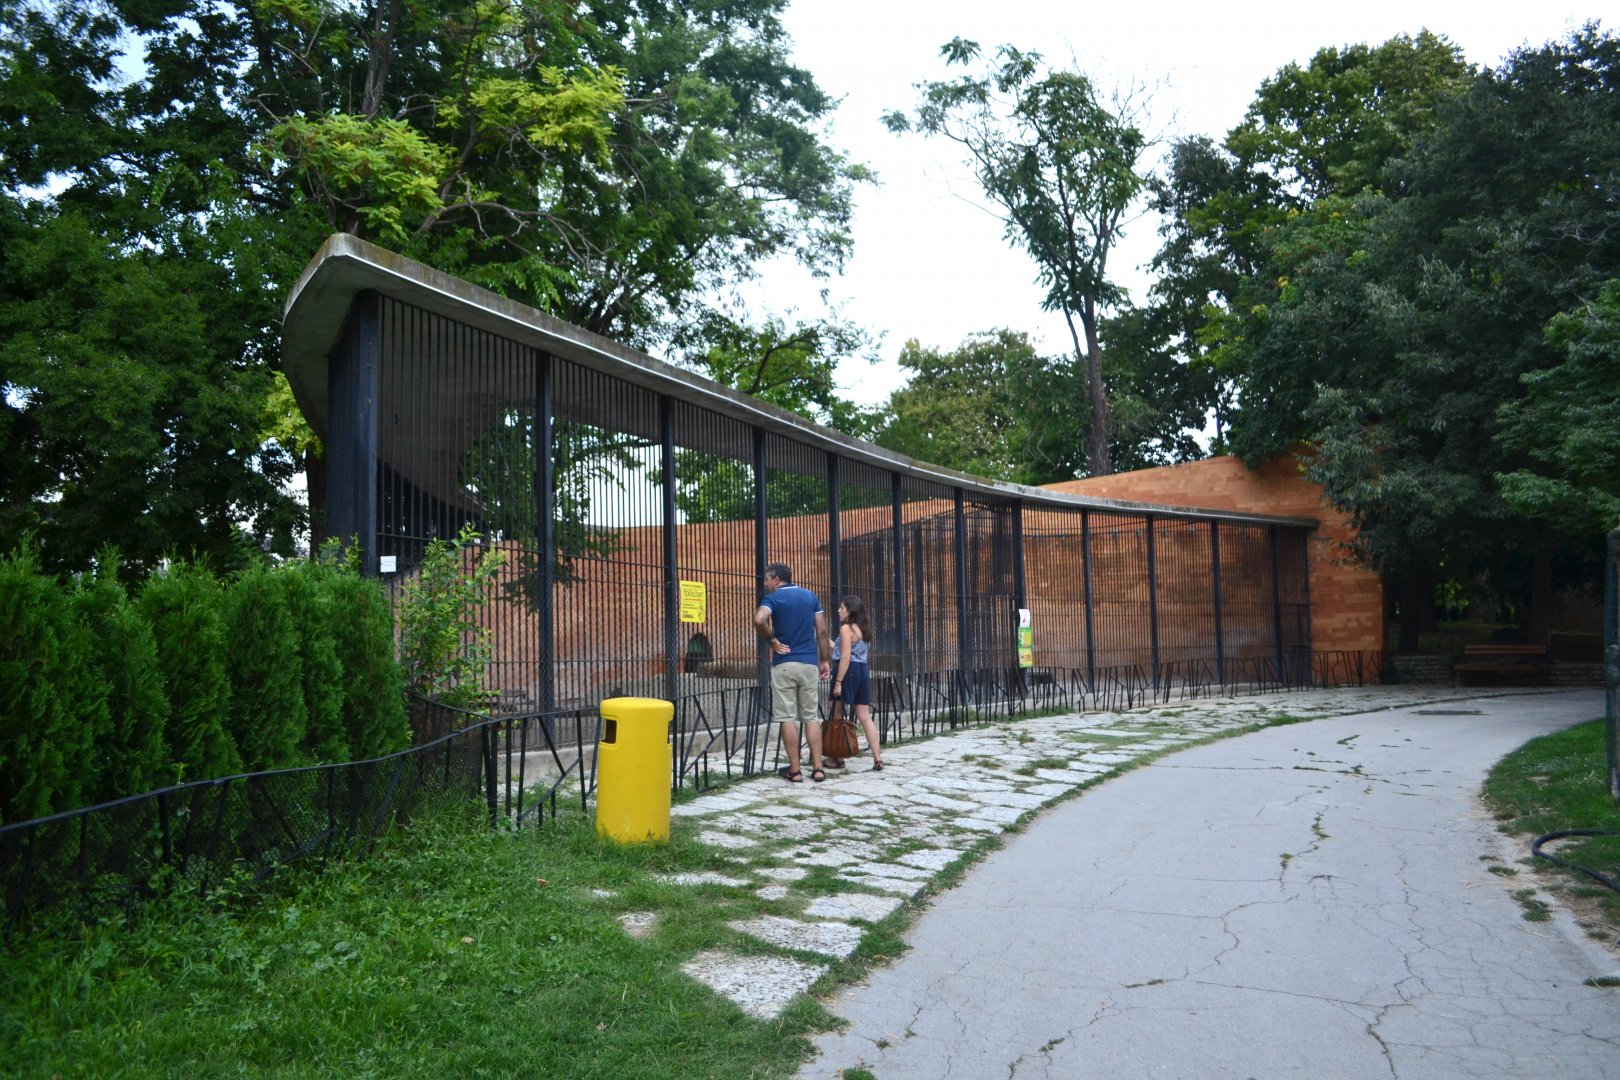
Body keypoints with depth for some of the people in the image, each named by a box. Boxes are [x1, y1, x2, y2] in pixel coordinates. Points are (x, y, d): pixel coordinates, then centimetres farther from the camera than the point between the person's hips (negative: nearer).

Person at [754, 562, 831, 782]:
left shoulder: (773, 598, -4)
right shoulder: (810, 596, 10)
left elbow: (759, 620, -25)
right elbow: (822, 630, 8)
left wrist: (772, 640, -9)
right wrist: (824, 660, 14)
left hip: (784, 664, -4)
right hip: (809, 663, 4)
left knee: (788, 718, 2)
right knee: (811, 717, 8)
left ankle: (795, 770, 4)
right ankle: (817, 768, 6)